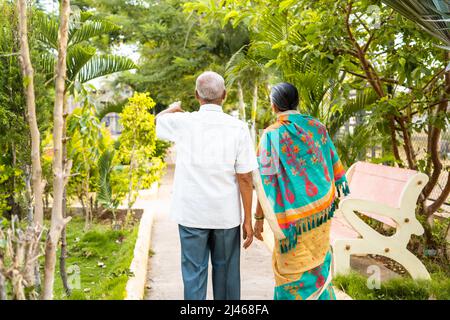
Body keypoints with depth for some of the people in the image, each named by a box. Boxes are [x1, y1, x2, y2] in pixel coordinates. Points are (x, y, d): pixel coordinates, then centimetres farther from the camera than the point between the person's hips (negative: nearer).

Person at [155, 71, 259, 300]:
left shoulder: (183, 123, -5)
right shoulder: (238, 128, -7)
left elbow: (159, 119, 20)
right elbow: (245, 178, -7)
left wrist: (173, 108, 41)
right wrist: (248, 220, 1)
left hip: (191, 213, 0)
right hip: (227, 214, 0)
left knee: (194, 273, 8)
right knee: (225, 272, 15)